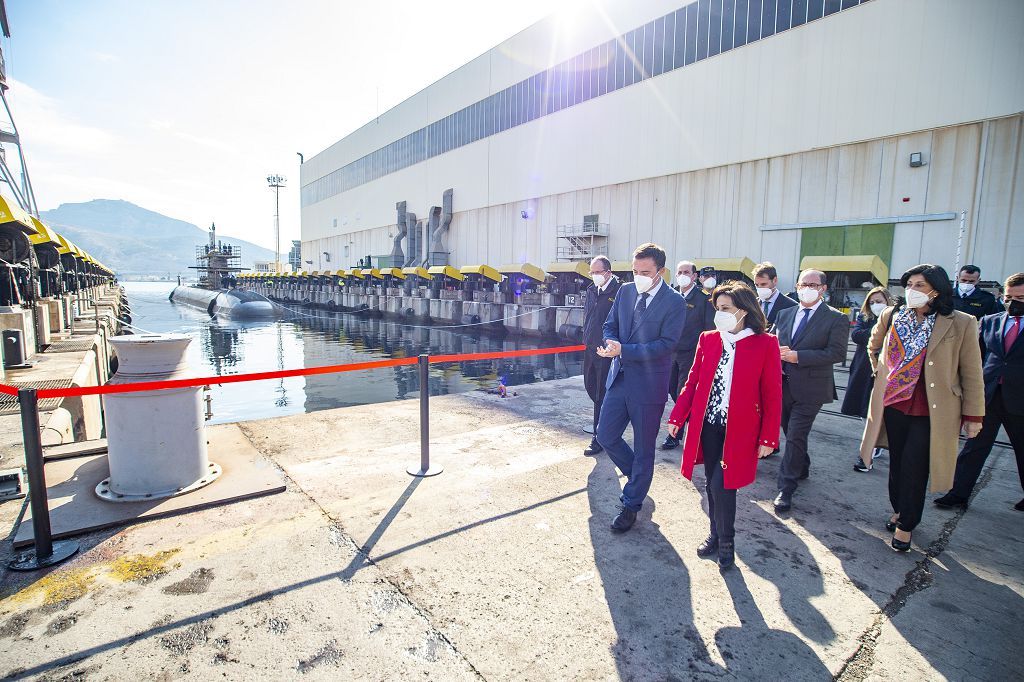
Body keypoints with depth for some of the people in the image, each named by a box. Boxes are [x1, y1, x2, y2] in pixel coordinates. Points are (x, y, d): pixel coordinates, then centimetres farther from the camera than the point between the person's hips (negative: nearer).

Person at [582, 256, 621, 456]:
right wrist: (587, 336, 15)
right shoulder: (591, 290, 10)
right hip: (591, 347, 8)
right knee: (590, 386, 18)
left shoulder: (619, 291, -13)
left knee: (602, 393, -1)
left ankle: (599, 438, 9)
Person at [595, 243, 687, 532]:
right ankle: (638, 477, 38)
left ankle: (631, 505, 28)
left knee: (643, 449, 9)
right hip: (619, 378, 6)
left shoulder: (675, 302, -12)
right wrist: (611, 343, -12)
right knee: (605, 436, 11)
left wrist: (623, 350, -25)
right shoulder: (625, 291, 5)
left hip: (648, 385, -5)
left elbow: (666, 344, -19)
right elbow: (610, 325, 11)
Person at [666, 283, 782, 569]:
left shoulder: (765, 344, -6)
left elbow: (772, 395, -4)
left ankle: (726, 542, 18)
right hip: (707, 425, 4)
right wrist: (677, 417, 2)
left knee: (722, 485, -7)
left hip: (739, 430, -4)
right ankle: (716, 534, 34)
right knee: (712, 484, 13)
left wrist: (768, 438, -6)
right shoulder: (707, 339, 4)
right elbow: (692, 383, 7)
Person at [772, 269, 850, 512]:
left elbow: (837, 353, -15)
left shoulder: (836, 318, -5)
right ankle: (802, 469, 42)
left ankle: (786, 488, 3)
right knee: (792, 434, 19)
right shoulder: (785, 314, 11)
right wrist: (779, 353, -10)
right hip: (783, 385, 5)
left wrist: (797, 356, -20)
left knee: (795, 437, -7)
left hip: (810, 388, -5)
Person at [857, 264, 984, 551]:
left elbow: (971, 374, -4)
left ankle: (905, 525, 17)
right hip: (894, 405, 3)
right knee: (897, 463, 14)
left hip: (931, 411, -3)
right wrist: (880, 372, 20)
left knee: (914, 469, 0)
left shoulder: (961, 324, -8)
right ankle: (899, 510, 34)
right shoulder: (890, 316, 1)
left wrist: (973, 415, -3)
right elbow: (873, 346, 23)